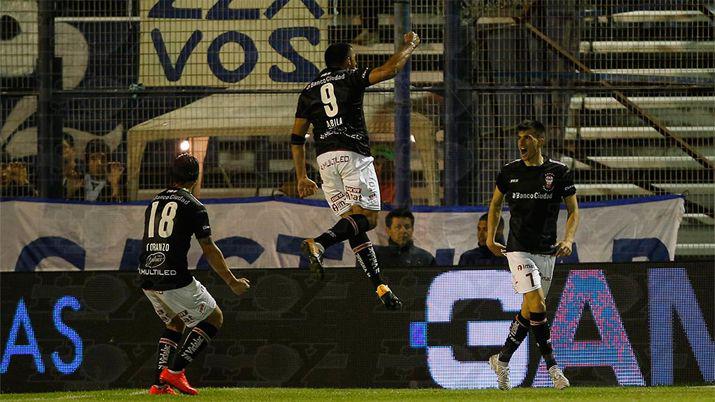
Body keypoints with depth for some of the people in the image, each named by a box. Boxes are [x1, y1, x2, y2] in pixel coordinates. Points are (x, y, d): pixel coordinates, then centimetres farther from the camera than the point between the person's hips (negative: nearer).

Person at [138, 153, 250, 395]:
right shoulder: (193, 206, -4)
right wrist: (233, 282, -1)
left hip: (147, 277, 7)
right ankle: (175, 371, -4)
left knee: (175, 323, 26)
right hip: (175, 279, -7)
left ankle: (159, 383, 13)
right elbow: (209, 250, -7)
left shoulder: (154, 202, 16)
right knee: (214, 319, 9)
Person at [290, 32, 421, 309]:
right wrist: (410, 45, 15)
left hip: (325, 159, 5)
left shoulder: (309, 91, 21)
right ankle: (319, 244, -35)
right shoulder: (351, 78, 8)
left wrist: (301, 177, 20)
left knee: (353, 222, 6)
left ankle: (380, 286, -1)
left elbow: (296, 138, 17)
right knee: (367, 218, -10)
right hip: (353, 153, -5)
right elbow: (390, 70, -3)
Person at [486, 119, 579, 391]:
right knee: (536, 304, -18)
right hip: (518, 249, -2)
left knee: (529, 311, 7)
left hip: (547, 251, 2)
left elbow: (573, 210, 6)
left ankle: (502, 361, 24)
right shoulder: (510, 172, 2)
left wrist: (569, 240, -10)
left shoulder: (559, 172, 0)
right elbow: (495, 205, 18)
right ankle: (552, 367, -14)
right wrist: (490, 238, 12)